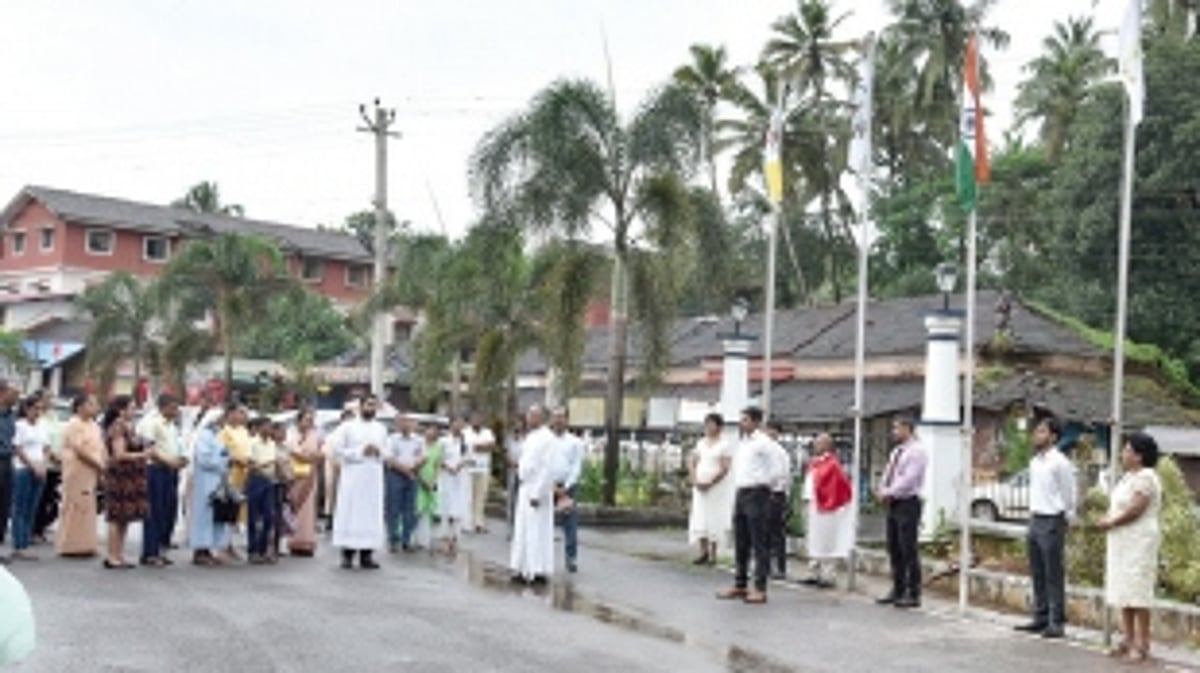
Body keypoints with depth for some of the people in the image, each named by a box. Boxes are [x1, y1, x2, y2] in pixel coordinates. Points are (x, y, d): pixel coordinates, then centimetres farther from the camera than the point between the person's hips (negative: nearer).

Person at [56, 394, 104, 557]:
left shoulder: (93, 425, 16)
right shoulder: (74, 425, -11)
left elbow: (99, 448, 17)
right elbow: (79, 450, -17)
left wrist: (103, 466, 1)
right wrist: (99, 465, -15)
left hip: (91, 473, 9)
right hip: (77, 472, -9)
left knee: (87, 508, 9)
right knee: (75, 507, -6)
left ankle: (84, 545, 13)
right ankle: (71, 546, -2)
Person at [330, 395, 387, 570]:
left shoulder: (381, 429, 15)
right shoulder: (348, 427, 3)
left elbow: (387, 452, 17)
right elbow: (338, 449, -3)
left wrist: (379, 452, -5)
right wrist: (360, 452, -12)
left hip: (374, 478, 3)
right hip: (352, 477, -3)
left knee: (371, 515, -1)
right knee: (349, 514, -6)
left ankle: (367, 555, 2)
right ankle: (347, 554, -2)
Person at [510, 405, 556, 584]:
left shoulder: (547, 438, -14)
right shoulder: (530, 437, 13)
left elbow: (547, 468, -19)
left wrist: (537, 493, -21)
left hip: (537, 490, -9)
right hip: (525, 488, 9)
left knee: (537, 530, -5)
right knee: (522, 529, 11)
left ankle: (539, 571, 1)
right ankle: (523, 569, 17)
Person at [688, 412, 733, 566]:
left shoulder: (724, 445, -7)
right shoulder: (701, 443, 12)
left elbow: (725, 469, -13)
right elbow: (692, 462, 11)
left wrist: (710, 484, -18)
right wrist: (695, 480, -4)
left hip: (717, 487, -6)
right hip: (700, 487, 6)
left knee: (715, 520, -4)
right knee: (700, 519, 3)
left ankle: (713, 555, 1)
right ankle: (703, 552, 9)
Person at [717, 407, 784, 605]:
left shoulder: (764, 443, -9)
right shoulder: (742, 443, 16)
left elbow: (776, 472, -12)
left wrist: (761, 486, -5)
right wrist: (739, 487, 14)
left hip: (756, 494, -8)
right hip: (740, 493, 8)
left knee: (759, 543, -5)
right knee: (741, 543, 13)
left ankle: (760, 589, -3)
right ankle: (740, 585, 22)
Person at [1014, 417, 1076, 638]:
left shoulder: (1060, 463, -11)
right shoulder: (1034, 462, 13)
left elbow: (1069, 496, -7)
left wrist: (1063, 518, -3)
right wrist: (1033, 514, 15)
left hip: (1052, 522, -8)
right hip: (1035, 520, 8)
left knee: (1054, 575, -4)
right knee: (1037, 574, 12)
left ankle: (1056, 622, 1)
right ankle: (1041, 618, 20)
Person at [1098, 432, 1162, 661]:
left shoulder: (1145, 477, -15)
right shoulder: (1128, 476, 15)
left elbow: (1135, 510, -21)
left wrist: (1111, 523, -10)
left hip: (1139, 543, -10)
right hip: (1121, 543, 10)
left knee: (1137, 592, -7)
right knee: (1123, 591, 10)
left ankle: (1142, 643, -3)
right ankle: (1128, 639, 15)